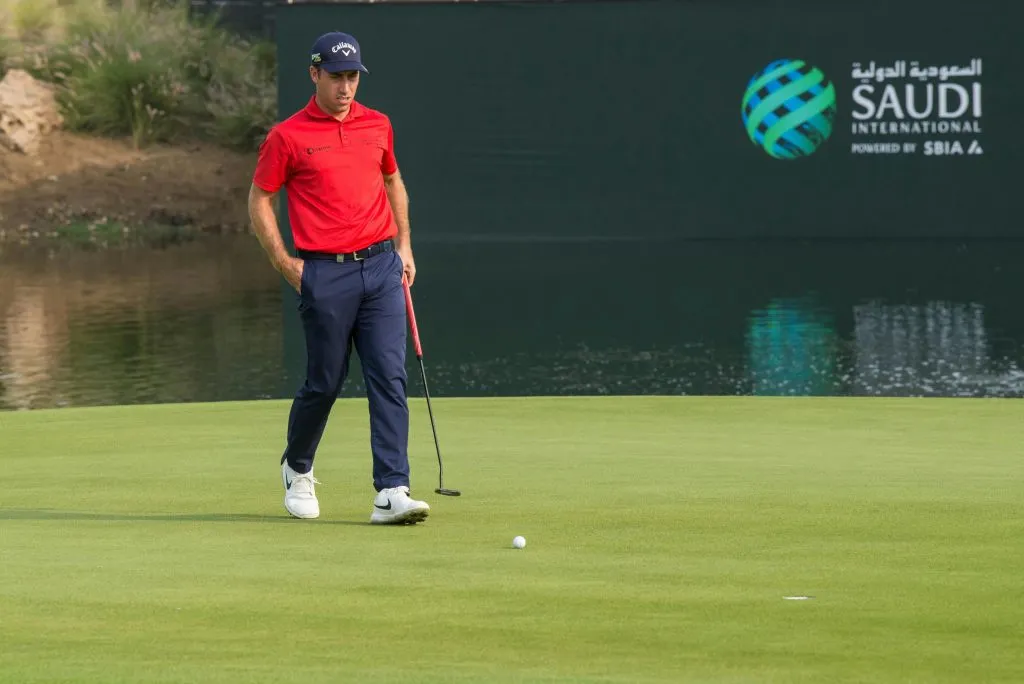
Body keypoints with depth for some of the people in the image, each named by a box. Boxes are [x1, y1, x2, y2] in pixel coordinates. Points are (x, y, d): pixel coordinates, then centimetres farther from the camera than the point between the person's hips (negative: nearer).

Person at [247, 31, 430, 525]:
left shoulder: (378, 126, 10)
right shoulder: (287, 137, -3)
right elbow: (259, 201, 3)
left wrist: (404, 246, 18)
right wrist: (285, 265, -2)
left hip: (381, 266, 3)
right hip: (326, 273, -3)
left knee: (389, 378, -7)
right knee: (325, 381, 4)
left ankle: (391, 492, -10)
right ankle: (297, 469, 31)